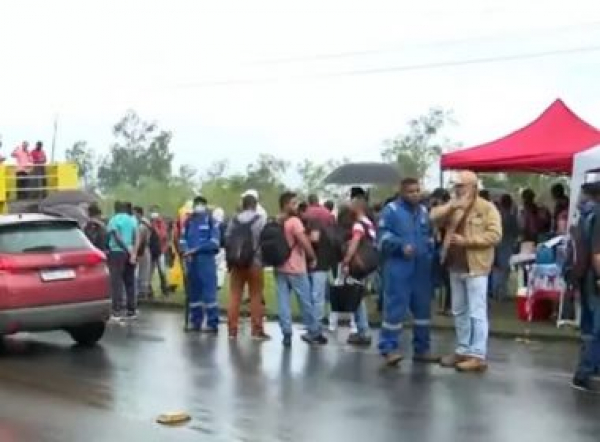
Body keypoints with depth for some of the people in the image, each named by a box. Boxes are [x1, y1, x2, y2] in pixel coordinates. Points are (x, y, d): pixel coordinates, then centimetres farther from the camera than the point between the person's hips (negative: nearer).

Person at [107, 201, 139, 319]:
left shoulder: (113, 220, -3)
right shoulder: (132, 220, 11)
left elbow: (116, 237, -12)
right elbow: (136, 239, 3)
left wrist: (128, 250, -10)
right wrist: (133, 252, -3)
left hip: (117, 252, -5)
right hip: (130, 253, 5)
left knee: (116, 282, -5)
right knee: (130, 282, 11)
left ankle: (117, 310, -10)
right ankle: (131, 310, 12)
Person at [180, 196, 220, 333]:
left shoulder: (210, 221, -1)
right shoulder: (189, 221, 13)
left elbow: (214, 242, -9)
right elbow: (183, 239, 13)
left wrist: (196, 249, -14)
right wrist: (186, 251, -8)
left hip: (206, 260, -5)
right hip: (191, 261, 5)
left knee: (209, 291, -8)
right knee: (194, 292, 10)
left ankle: (212, 323, -5)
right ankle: (195, 322, 19)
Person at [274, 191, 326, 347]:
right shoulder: (294, 221, -14)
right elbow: (304, 242, -22)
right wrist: (313, 258, -10)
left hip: (280, 267, 6)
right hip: (296, 268, -6)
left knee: (283, 301, 4)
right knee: (306, 301, 5)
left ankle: (286, 334, 2)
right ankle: (314, 332, 15)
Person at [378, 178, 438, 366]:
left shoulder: (424, 211, 16)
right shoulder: (391, 210, -3)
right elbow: (384, 236, -11)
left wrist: (430, 255, 13)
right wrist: (401, 246, -22)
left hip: (422, 269, 6)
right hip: (398, 268, -6)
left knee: (423, 308, 10)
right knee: (395, 308, -8)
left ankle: (422, 348, 19)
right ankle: (389, 348, -1)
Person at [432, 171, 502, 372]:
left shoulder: (487, 208, -6)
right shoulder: (453, 207, 13)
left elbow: (494, 235, -15)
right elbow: (434, 218, 2)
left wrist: (466, 241, -19)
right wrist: (452, 206, -14)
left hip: (475, 268, -7)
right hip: (455, 267, 7)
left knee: (476, 312, -6)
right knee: (459, 312, 14)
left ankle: (478, 356, -4)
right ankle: (463, 350, 24)